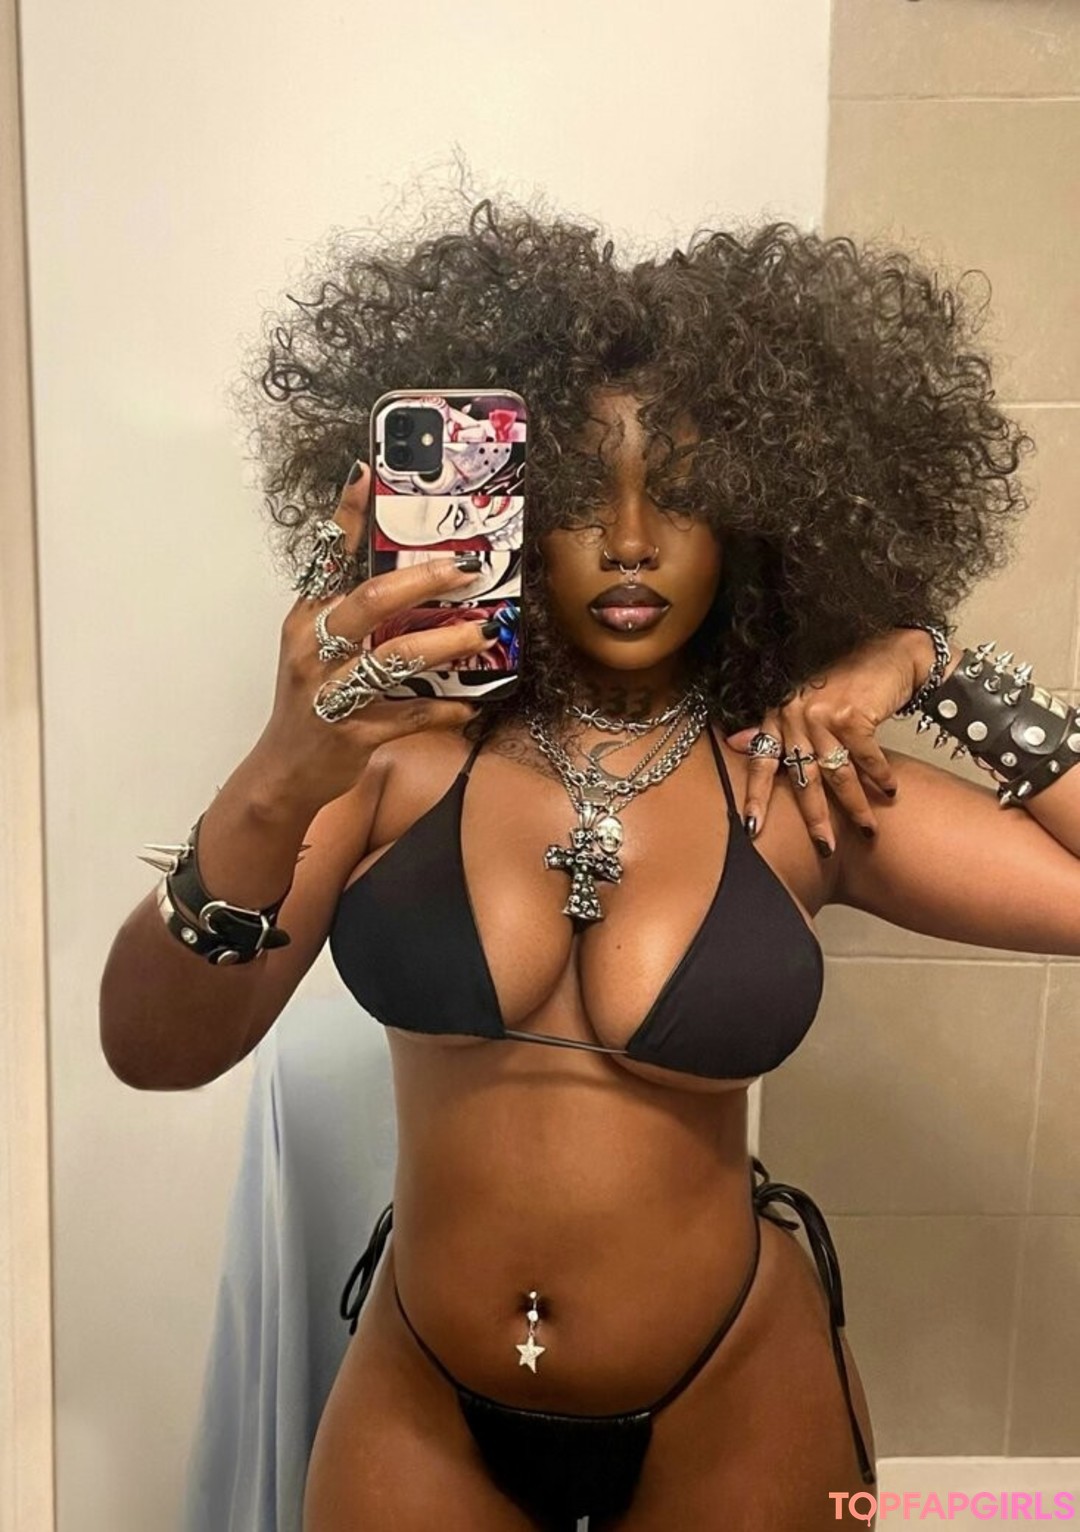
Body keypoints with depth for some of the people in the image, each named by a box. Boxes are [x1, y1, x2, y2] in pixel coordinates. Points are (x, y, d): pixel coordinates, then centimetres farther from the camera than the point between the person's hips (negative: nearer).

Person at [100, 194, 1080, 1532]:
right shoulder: (403, 747, -13)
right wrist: (277, 788, -37)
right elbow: (154, 1051, -20)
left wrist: (940, 671, -17)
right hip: (420, 1398, 0)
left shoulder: (805, 784, -13)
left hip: (729, 1403, 1)